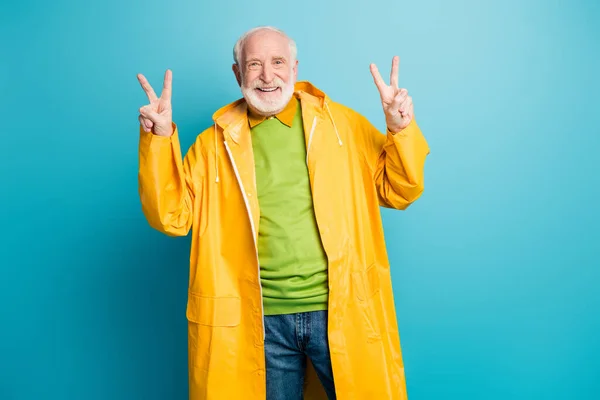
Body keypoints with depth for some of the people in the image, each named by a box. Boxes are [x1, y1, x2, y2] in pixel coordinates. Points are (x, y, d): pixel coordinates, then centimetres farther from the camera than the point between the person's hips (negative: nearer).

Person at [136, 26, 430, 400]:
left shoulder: (343, 124, 3)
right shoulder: (214, 143, 4)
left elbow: (397, 192, 5)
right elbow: (172, 217, 0)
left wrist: (401, 129, -12)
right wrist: (159, 139, -12)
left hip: (342, 310, 0)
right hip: (259, 318, 1)